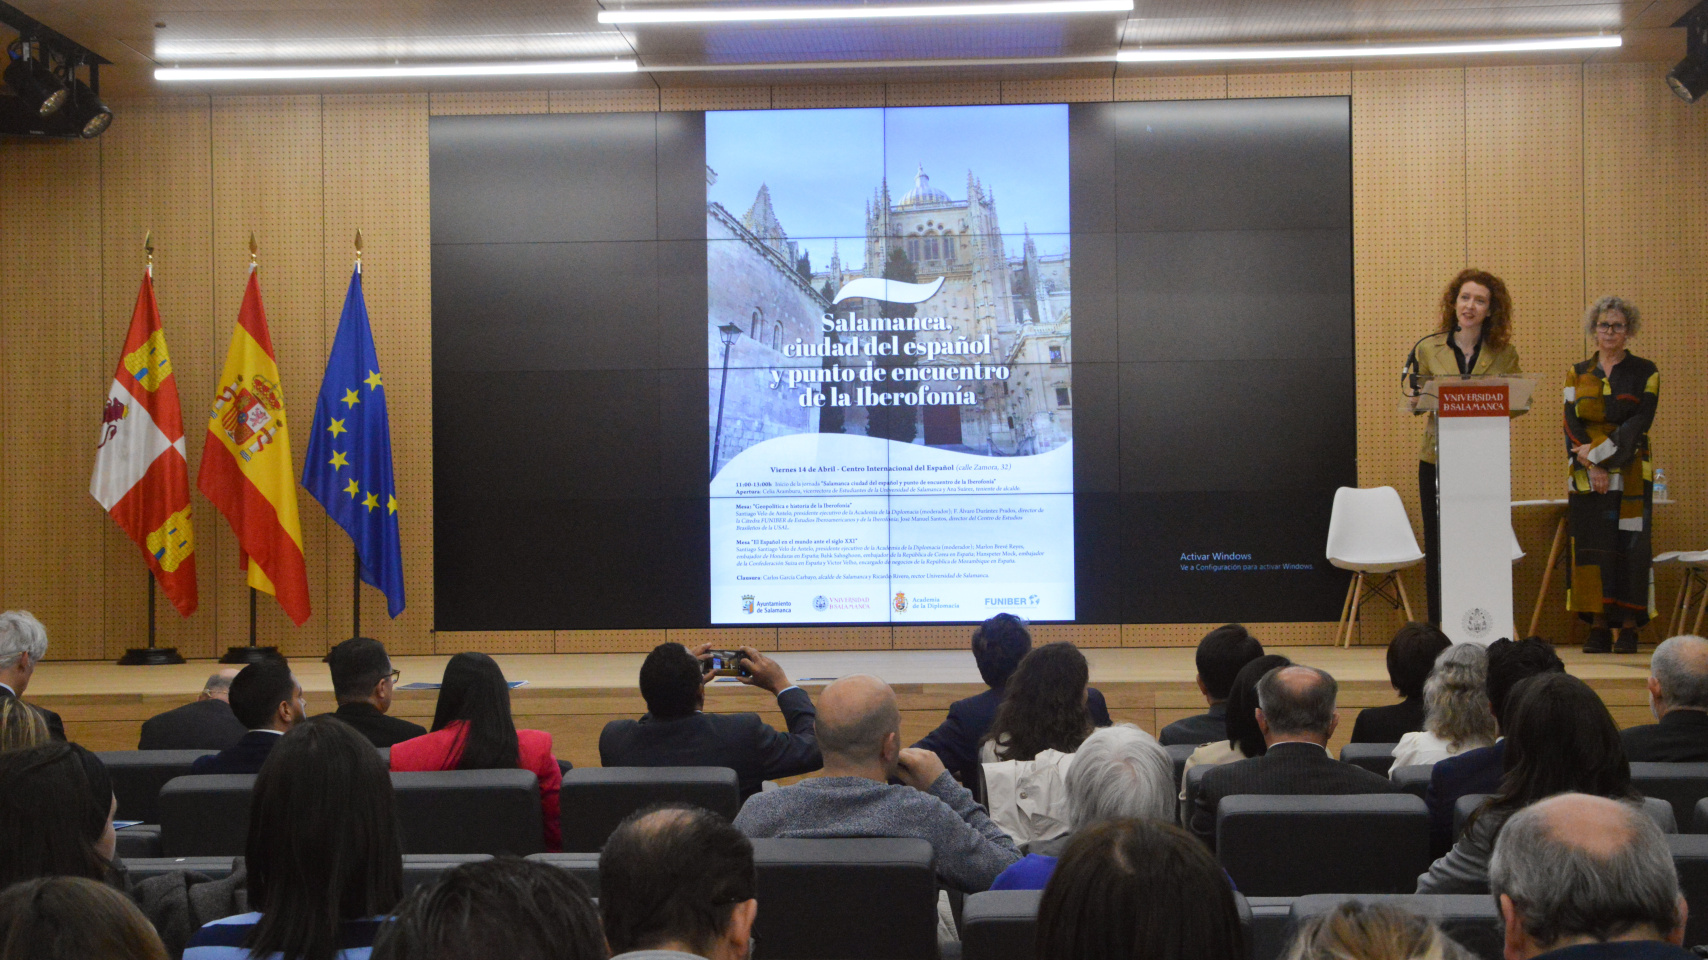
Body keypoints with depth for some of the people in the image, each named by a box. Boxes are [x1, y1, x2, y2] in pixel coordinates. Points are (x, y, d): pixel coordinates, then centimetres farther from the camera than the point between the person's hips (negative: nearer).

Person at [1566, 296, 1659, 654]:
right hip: (1587, 477, 2)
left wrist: (1596, 451, -15)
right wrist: (1591, 465, -11)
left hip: (1630, 476, -2)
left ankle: (1628, 628, -3)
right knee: (1591, 547, -2)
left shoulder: (1645, 373, 4)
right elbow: (1571, 424, 3)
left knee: (1629, 547, -6)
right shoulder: (1577, 374, 12)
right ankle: (1598, 628, 1)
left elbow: (1640, 423, -7)